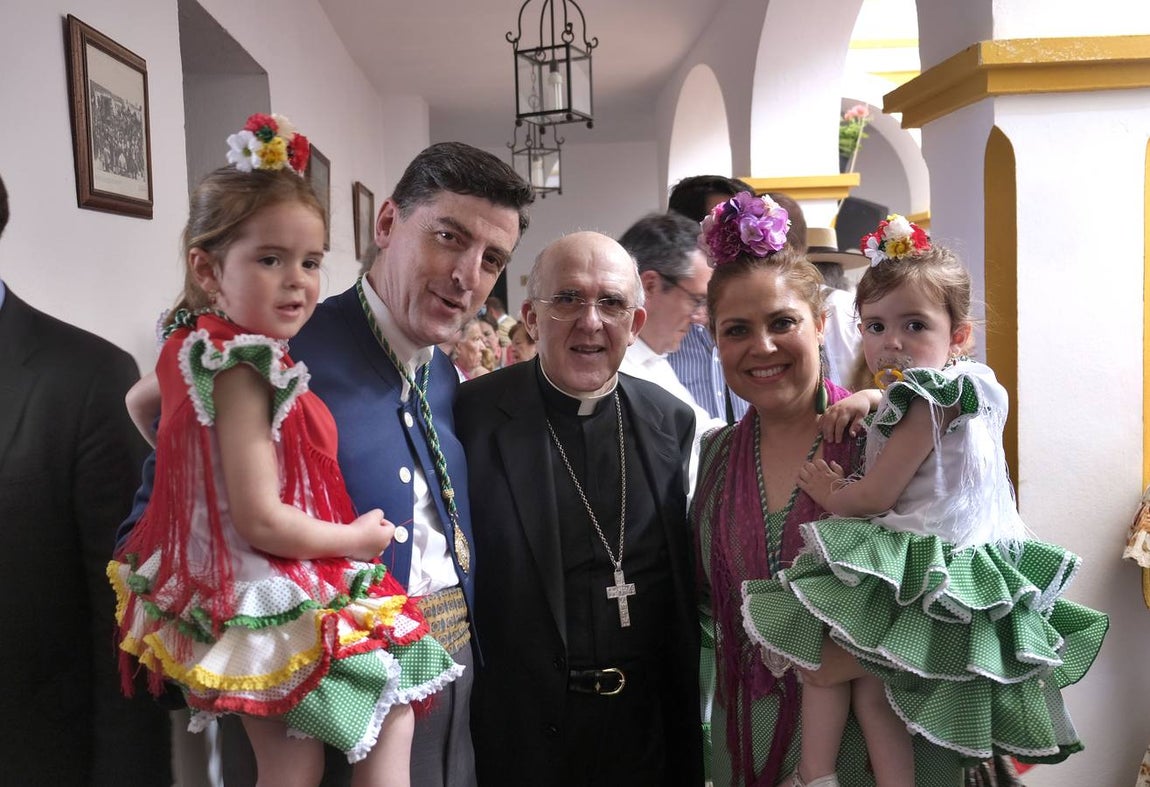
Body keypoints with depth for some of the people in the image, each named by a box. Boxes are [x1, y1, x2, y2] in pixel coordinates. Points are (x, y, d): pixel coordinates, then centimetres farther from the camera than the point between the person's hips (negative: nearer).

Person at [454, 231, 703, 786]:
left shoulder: (672, 419, 1)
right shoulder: (472, 415, -12)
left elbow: (683, 580, 8)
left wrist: (685, 712, 10)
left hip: (648, 719, 4)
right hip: (523, 721, -3)